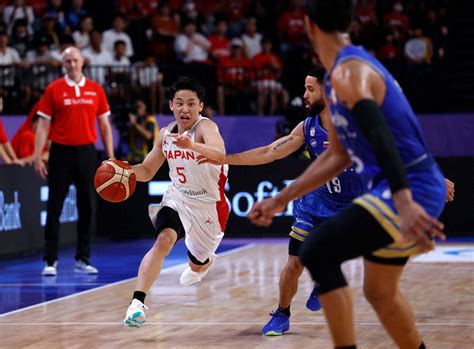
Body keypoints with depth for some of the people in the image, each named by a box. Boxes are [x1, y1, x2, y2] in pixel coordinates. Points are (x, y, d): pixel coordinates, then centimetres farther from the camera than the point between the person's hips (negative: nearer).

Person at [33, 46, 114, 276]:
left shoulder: (96, 90, 6)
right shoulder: (53, 89, 0)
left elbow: (104, 125, 10)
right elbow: (43, 125, -1)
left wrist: (110, 157, 4)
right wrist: (37, 157, -8)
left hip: (87, 153, 2)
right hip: (61, 152, -2)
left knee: (87, 207, 5)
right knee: (55, 208, -1)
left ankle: (83, 259, 14)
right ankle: (50, 260, 4)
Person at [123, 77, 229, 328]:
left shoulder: (206, 127, -23)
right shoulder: (165, 134, -2)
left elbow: (220, 155, -46)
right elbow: (147, 171, 9)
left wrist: (192, 145, -64)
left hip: (209, 206, -3)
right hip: (177, 200, 3)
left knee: (196, 266, 18)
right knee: (163, 240, -29)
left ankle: (206, 261, 57)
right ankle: (137, 303, -35)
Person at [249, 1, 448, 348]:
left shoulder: (349, 72, -15)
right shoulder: (339, 75, 17)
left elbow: (380, 136, -31)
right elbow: (338, 156, 24)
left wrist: (403, 202, -44)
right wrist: (281, 200, 26)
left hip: (411, 190, -10)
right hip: (409, 192, 10)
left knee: (317, 252, -18)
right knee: (380, 291, 21)